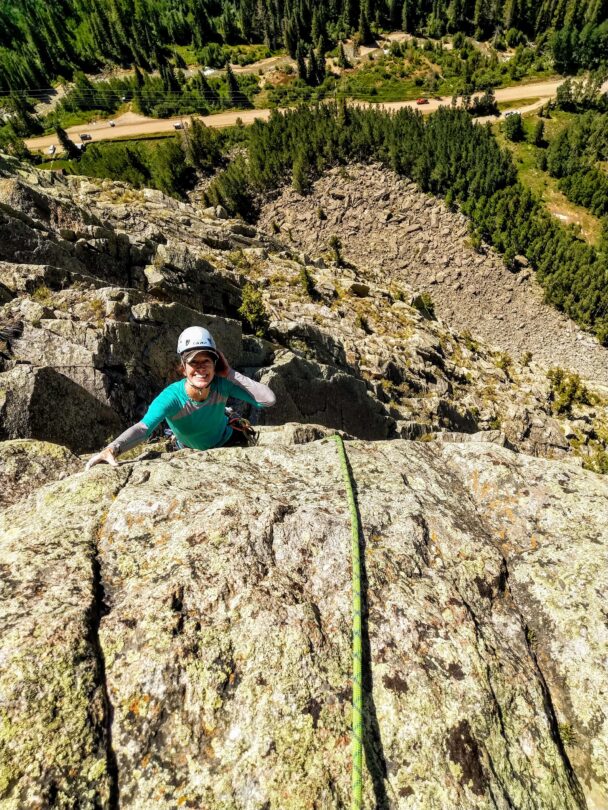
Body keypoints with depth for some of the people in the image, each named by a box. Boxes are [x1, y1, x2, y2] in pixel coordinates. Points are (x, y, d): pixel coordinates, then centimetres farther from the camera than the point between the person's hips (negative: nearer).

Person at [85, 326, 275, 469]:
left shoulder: (222, 385, -33)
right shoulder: (172, 397, -37)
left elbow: (269, 400, -39)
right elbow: (143, 427, -52)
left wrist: (229, 373, -40)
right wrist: (112, 449, -72)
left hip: (227, 442, 1)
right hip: (192, 454, -1)